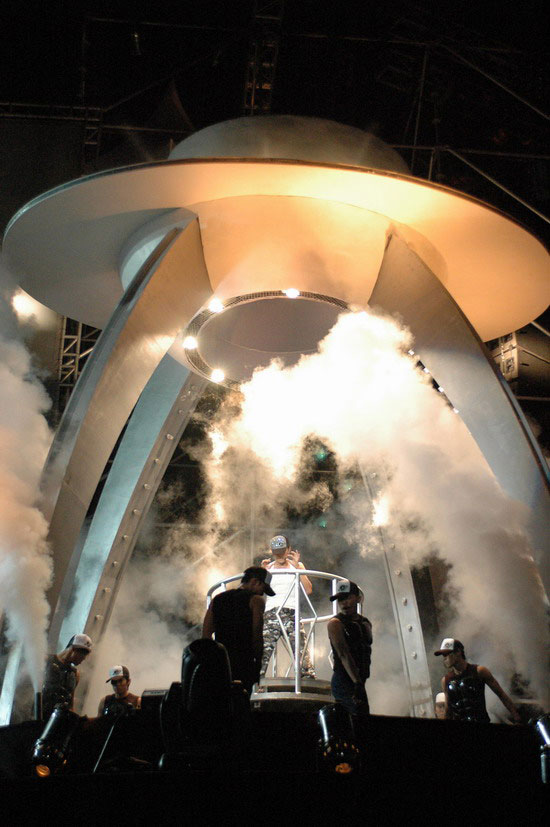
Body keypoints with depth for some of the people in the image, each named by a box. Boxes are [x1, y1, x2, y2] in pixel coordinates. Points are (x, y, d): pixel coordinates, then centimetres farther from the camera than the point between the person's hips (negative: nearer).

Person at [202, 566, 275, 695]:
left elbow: (205, 635, 10)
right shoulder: (256, 600, -3)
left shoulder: (218, 599, 14)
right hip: (243, 665, -5)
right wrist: (258, 664, -1)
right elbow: (256, 636, -9)